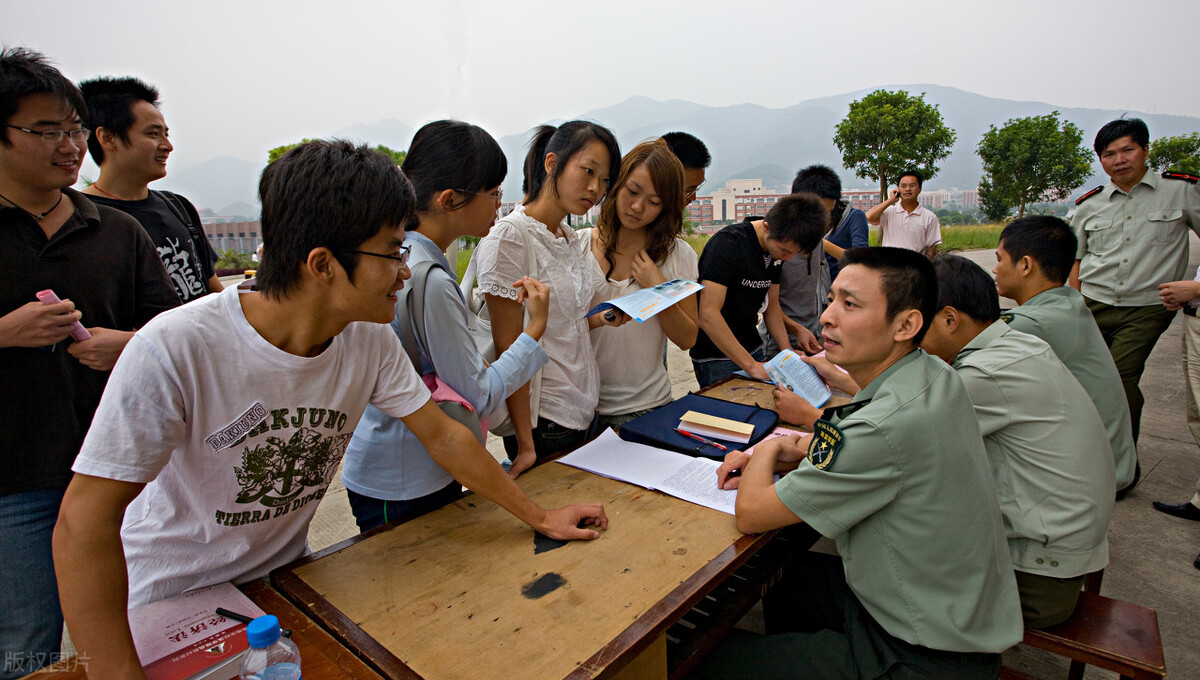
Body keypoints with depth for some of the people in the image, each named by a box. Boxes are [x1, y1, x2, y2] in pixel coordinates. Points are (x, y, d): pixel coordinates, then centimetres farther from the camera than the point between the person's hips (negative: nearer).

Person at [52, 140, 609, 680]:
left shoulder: (370, 340, -17)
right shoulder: (176, 349, -31)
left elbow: (442, 436, -9)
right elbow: (85, 523, -27)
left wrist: (538, 516, -6)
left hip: (282, 574, 4)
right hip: (165, 602, -3)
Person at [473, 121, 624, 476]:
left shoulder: (570, 237, 9)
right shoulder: (508, 236, -17)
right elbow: (509, 348, -18)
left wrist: (600, 319, -4)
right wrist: (525, 445, -17)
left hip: (586, 408, 8)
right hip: (543, 419, -8)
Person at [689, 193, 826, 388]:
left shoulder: (778, 249, 1)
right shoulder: (728, 243, -22)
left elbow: (772, 306, 12)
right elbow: (708, 315, -29)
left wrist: (788, 351, 0)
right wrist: (751, 365, -29)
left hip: (753, 350, 7)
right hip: (716, 358, -7)